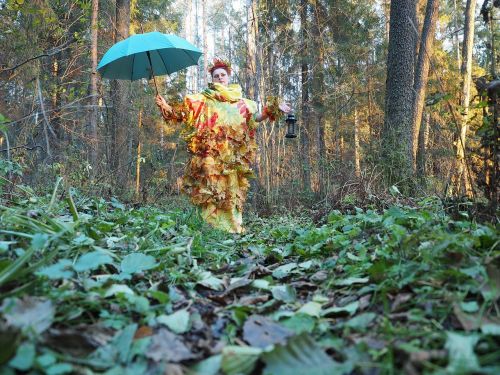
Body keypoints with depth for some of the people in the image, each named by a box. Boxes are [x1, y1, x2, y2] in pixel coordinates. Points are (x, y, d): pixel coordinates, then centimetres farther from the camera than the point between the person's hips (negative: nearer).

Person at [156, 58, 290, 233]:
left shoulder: (241, 102, 20)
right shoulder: (202, 99, 13)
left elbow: (256, 117, 16)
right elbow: (182, 112, 7)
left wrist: (274, 109, 7)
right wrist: (166, 107, -6)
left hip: (233, 155, 2)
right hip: (210, 153, -2)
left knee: (232, 190, -1)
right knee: (211, 188, -10)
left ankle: (233, 227, 2)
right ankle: (212, 226, -7)